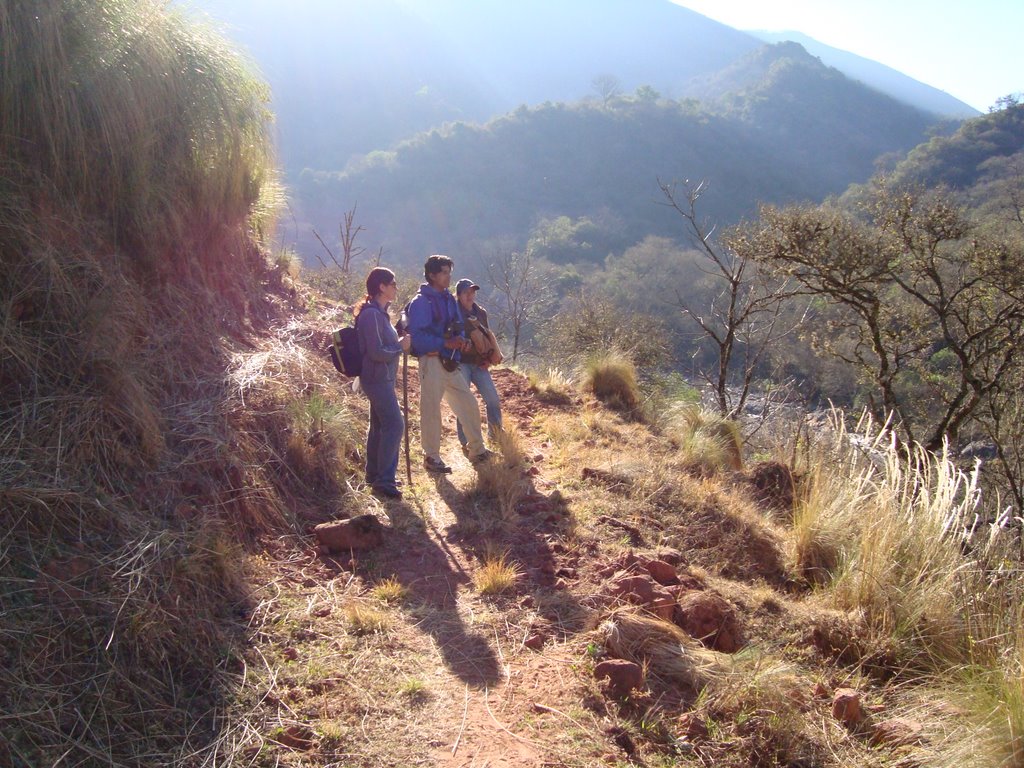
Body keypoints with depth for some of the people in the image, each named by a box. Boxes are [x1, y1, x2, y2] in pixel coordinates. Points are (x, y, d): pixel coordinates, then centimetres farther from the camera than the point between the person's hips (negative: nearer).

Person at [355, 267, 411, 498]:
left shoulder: (379, 312, 13)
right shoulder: (371, 314, -19)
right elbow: (377, 352, -23)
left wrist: (400, 341, 4)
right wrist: (401, 347, -11)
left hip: (381, 378, 11)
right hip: (377, 378, -11)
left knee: (379, 425, 15)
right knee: (394, 425, -12)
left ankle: (374, 475, 24)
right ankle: (384, 480, -9)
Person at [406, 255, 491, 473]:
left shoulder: (449, 300, 14)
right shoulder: (420, 302, -10)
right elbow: (417, 337, -18)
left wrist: (462, 341, -2)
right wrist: (445, 343, -25)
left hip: (450, 363, 8)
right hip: (431, 362, -8)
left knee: (469, 404, 10)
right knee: (431, 410, -1)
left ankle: (476, 450, 22)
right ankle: (431, 457, 11)